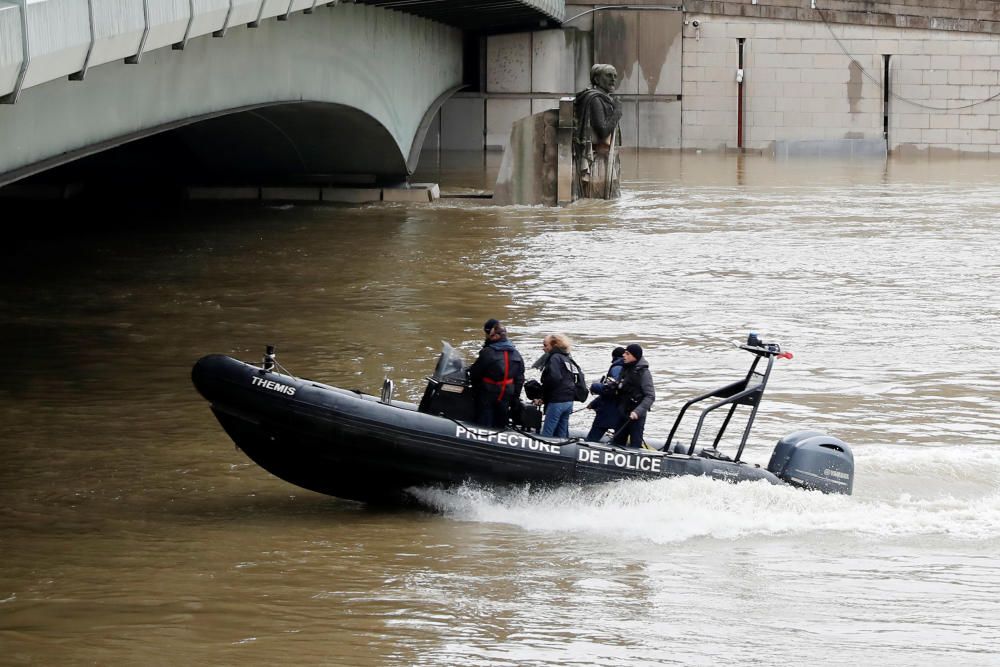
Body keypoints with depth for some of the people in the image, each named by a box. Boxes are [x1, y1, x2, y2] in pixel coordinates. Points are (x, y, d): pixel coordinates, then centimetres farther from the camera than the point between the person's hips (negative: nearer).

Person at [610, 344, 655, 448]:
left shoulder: (643, 372, -13)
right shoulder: (625, 369, 10)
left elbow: (650, 396, -16)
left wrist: (637, 411, -25)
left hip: (636, 416, -8)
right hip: (622, 413, 8)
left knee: (635, 445, -6)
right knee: (617, 442, 12)